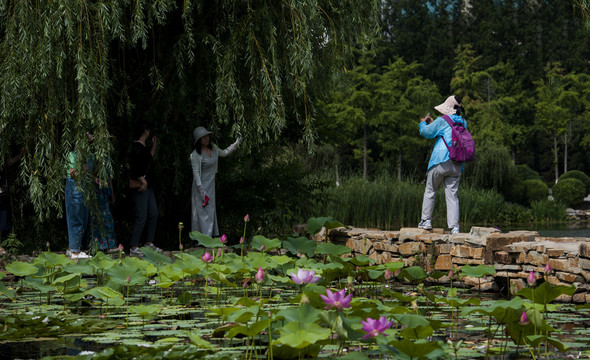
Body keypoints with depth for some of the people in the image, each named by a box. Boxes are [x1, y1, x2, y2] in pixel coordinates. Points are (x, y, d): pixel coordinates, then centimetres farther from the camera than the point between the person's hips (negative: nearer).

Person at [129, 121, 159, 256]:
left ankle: (149, 242, 22)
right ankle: (133, 247, -3)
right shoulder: (136, 147, -15)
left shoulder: (143, 147, 15)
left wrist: (154, 146, 26)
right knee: (141, 217, -8)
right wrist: (143, 181, -21)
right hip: (141, 187, -10)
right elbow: (134, 168, -21)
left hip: (148, 186, 10)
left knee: (153, 214, 12)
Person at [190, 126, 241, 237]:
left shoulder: (213, 148, 3)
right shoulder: (195, 154, -17)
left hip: (211, 186, 7)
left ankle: (212, 234, 19)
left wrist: (236, 144, 17)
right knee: (203, 212, -7)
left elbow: (224, 153, 25)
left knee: (211, 211, 12)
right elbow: (196, 173, -16)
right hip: (201, 185, -7)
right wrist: (202, 192, -19)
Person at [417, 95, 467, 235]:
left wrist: (423, 123, 23)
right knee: (452, 195, 2)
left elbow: (426, 132, 2)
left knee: (430, 191, 12)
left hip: (441, 162, -4)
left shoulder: (442, 121, -5)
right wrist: (432, 123, 33)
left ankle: (426, 220, 13)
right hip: (457, 165, 4)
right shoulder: (463, 123, 13)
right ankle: (454, 227, -6)